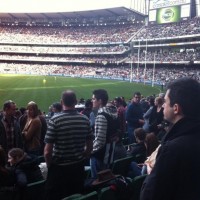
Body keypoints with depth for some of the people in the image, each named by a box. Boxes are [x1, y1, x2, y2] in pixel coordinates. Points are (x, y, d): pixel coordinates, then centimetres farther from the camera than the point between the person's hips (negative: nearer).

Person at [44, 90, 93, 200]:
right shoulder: (85, 119, -4)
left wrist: (49, 166, 3)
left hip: (58, 168, -3)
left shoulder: (54, 120, -16)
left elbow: (47, 151, -16)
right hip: (78, 168, 4)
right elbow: (89, 147, 3)